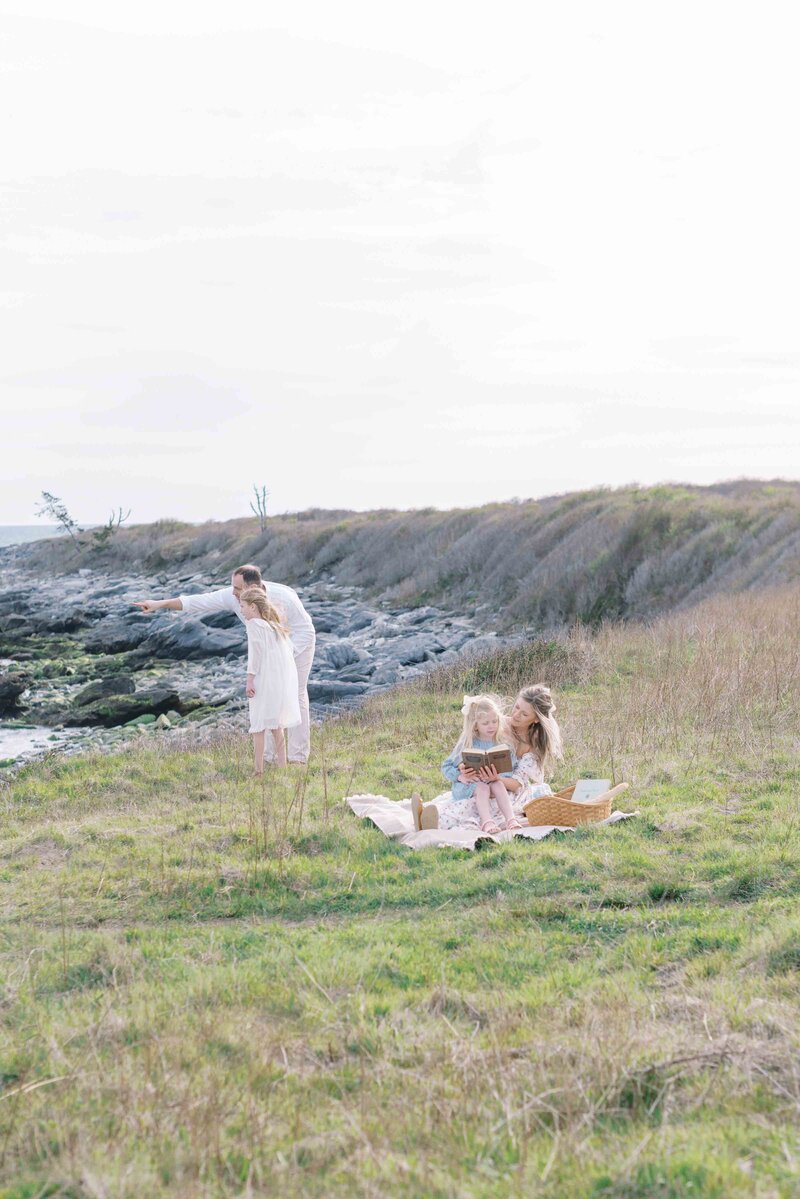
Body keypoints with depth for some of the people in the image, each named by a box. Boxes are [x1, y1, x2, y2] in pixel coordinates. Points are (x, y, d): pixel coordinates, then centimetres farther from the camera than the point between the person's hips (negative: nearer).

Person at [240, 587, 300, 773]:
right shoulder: (275, 625, 19)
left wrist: (250, 679, -15)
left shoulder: (254, 624, -4)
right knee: (276, 725, 17)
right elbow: (288, 649, 16)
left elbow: (255, 652, -13)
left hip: (265, 680, -8)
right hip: (284, 679, 8)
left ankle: (259, 769, -9)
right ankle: (282, 765, 19)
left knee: (258, 725, -4)